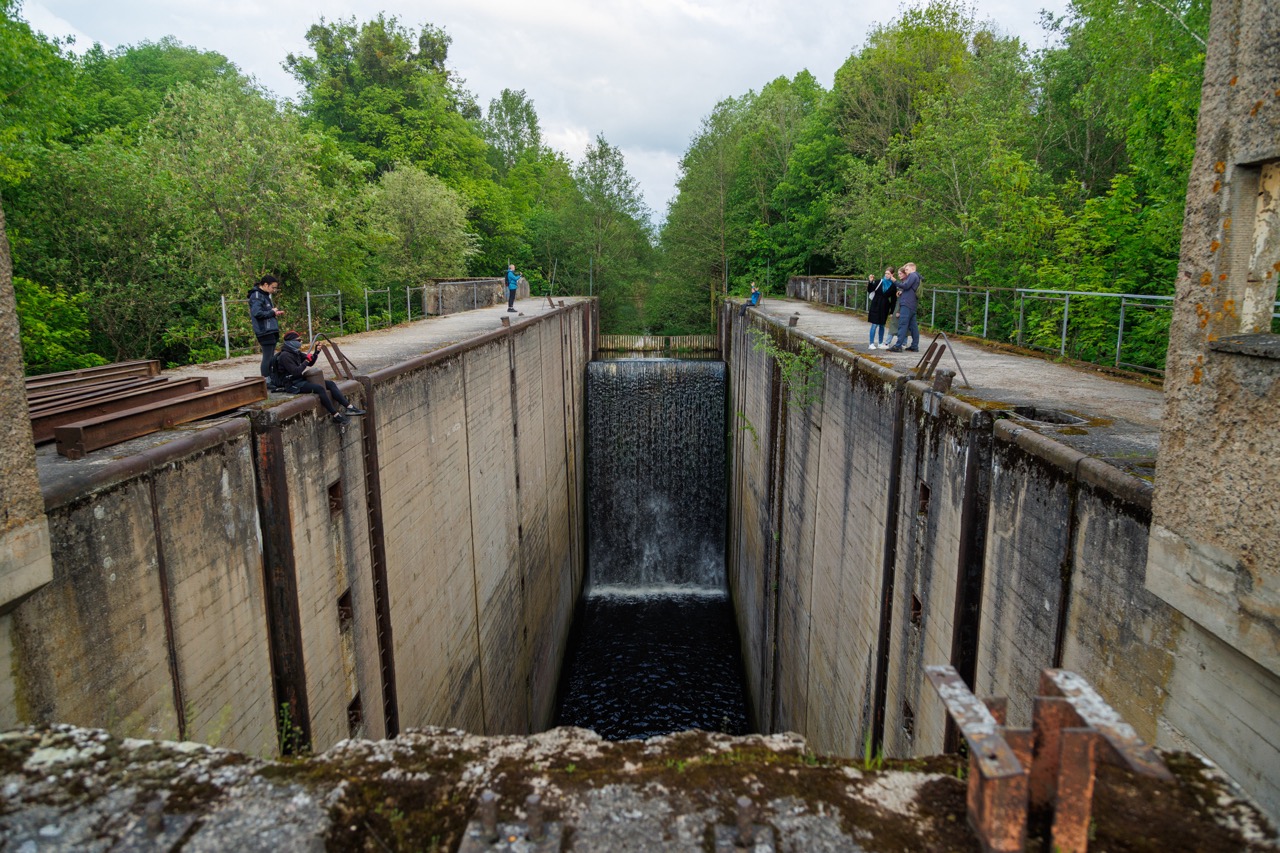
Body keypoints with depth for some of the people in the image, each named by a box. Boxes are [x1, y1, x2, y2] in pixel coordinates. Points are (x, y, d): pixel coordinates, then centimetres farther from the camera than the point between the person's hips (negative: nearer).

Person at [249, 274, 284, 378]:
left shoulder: (265, 295, 18)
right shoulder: (256, 296, -12)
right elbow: (256, 313, -22)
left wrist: (275, 312, 7)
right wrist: (272, 312, -12)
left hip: (271, 331, 10)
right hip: (265, 331, -10)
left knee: (271, 357, 12)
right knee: (267, 357, -8)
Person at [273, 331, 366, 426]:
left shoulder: (296, 352, 12)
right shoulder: (285, 356, -16)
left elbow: (310, 363, 16)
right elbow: (295, 372, -25)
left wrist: (316, 353, -1)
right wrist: (307, 360, -21)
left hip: (301, 379, 10)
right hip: (293, 384, -10)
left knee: (330, 383, -2)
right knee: (320, 388, -30)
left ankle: (349, 407, -10)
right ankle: (336, 416, -27)